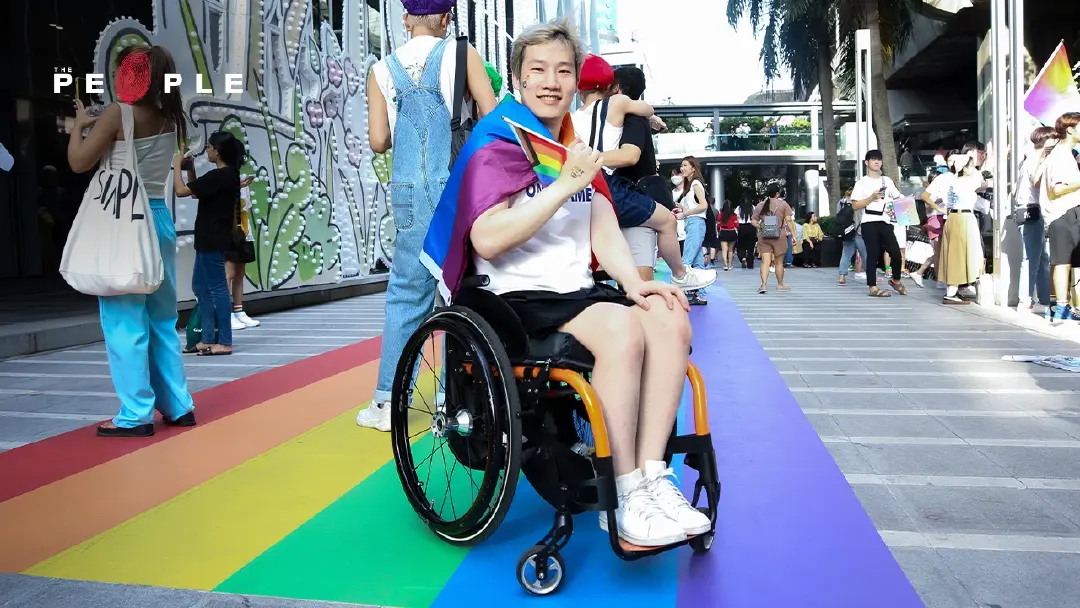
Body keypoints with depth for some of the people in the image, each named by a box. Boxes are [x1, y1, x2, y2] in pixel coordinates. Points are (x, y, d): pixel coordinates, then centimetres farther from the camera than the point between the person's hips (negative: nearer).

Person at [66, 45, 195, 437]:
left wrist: (80, 124, 8)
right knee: (162, 319, 12)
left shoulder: (118, 113, -10)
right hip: (158, 218, 6)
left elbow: (79, 162, -7)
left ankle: (136, 415, 2)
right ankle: (177, 406, 17)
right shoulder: (170, 119, 9)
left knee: (124, 320, -1)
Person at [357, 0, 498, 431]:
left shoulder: (382, 70, 10)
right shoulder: (462, 55, 2)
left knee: (406, 294, 9)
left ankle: (388, 401, 11)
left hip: (411, 193, 3)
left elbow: (379, 142, 6)